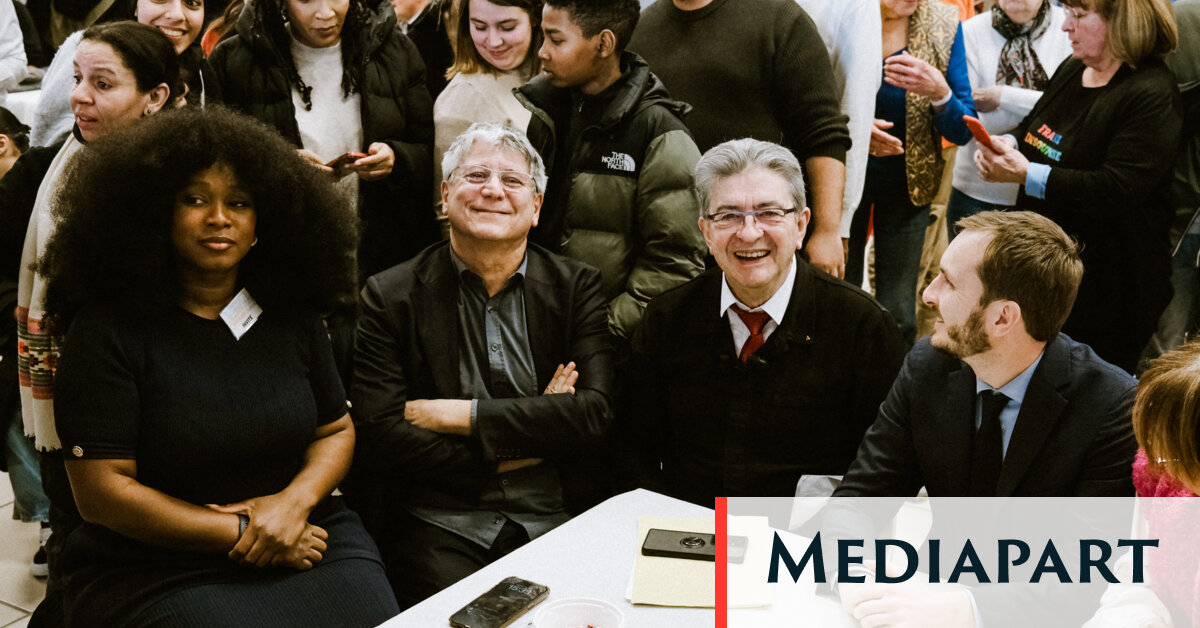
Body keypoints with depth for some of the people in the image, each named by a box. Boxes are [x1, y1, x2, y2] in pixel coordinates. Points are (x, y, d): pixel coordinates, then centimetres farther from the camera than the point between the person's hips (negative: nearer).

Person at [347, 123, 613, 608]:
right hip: (440, 526, -1)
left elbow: (594, 414, -5)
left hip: (555, 521, 2)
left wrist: (459, 415, -10)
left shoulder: (576, 287, 8)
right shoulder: (391, 296, 3)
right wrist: (527, 443, -8)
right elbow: (380, 436, -7)